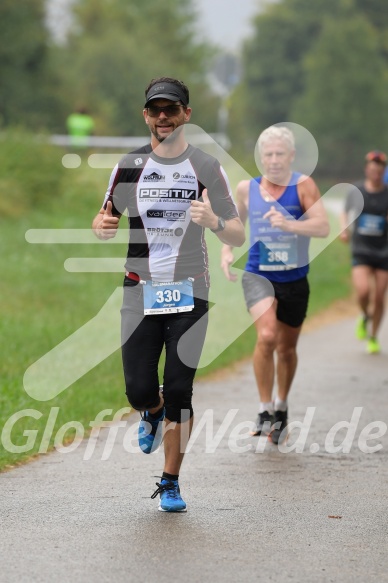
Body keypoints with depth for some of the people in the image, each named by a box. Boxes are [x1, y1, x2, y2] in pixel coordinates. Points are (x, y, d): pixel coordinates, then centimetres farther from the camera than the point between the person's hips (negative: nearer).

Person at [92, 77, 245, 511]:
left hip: (188, 294, -1)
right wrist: (102, 224, -10)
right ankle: (154, 412, 33)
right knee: (139, 391, -5)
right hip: (140, 292, 1)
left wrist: (214, 222, -23)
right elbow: (104, 222, 15)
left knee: (179, 393, -6)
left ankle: (170, 483, 9)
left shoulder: (207, 168, 1)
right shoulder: (130, 166, 6)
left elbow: (238, 236, 0)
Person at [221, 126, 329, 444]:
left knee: (287, 349, 15)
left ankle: (281, 407, 41)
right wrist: (227, 250, 5)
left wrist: (289, 224, -37)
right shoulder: (247, 188, 0)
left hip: (294, 279, 0)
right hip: (258, 275, 0)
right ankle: (264, 410, -13)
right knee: (267, 336, -25)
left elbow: (323, 227, -22)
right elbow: (237, 220, 20)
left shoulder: (303, 186, -10)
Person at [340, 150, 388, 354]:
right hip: (361, 251, 0)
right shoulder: (355, 192, 0)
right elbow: (346, 212, 18)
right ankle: (364, 317, 14)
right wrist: (344, 229, -1)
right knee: (363, 292, -20)